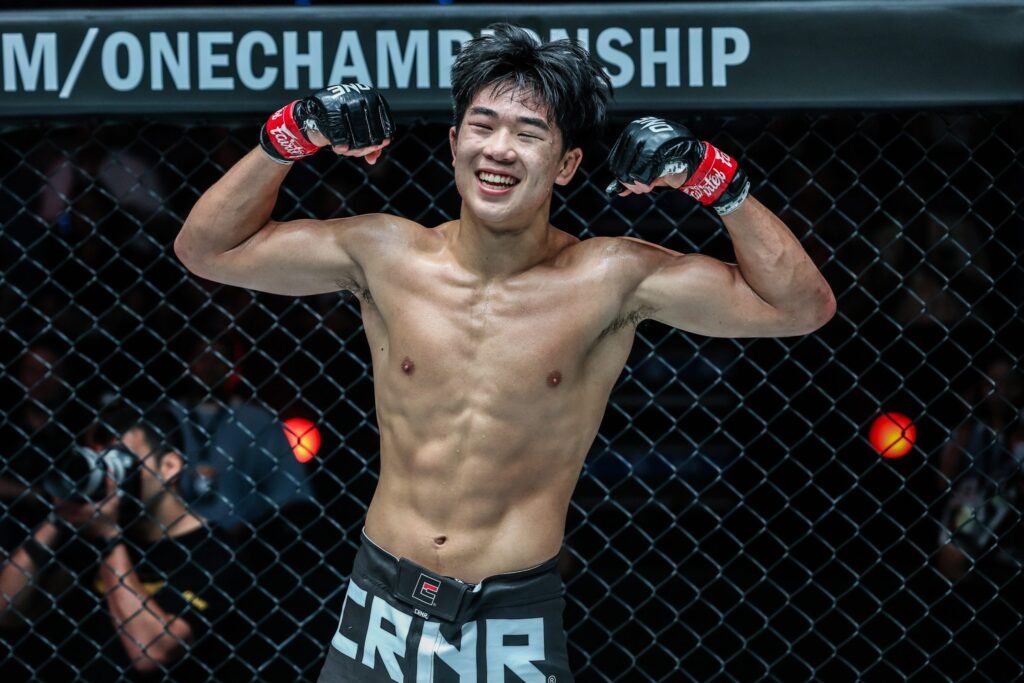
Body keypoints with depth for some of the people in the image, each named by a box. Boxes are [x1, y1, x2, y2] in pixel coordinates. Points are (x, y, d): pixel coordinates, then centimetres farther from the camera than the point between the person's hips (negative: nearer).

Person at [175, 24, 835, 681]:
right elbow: (206, 248, 4)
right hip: (383, 608, 2)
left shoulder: (610, 280, -8)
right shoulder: (385, 255, -2)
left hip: (515, 626, -2)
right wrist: (290, 135, -7)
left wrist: (713, 178, -17)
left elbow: (802, 305, -9)